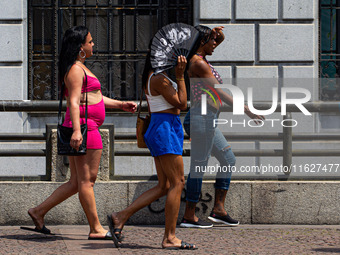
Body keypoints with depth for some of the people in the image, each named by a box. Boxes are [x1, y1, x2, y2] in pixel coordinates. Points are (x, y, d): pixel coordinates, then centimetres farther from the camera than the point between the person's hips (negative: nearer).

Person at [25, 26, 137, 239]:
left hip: (84, 128, 10)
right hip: (84, 127, -10)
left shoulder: (80, 67, 22)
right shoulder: (76, 70, -11)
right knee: (87, 180, -5)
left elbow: (95, 98, 29)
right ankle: (96, 228, 0)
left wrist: (121, 105, 24)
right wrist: (77, 130, -32)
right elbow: (74, 102, -22)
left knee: (77, 182, 12)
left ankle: (39, 211, 13)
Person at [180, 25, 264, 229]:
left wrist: (218, 33, 6)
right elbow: (220, 92, -16)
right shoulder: (199, 63, -15)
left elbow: (220, 38, 31)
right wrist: (247, 111, -13)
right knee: (199, 167, -5)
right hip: (202, 119, -11)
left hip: (207, 121, 11)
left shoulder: (199, 58, 13)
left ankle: (219, 209, 15)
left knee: (229, 160, 14)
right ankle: (189, 217, 1)